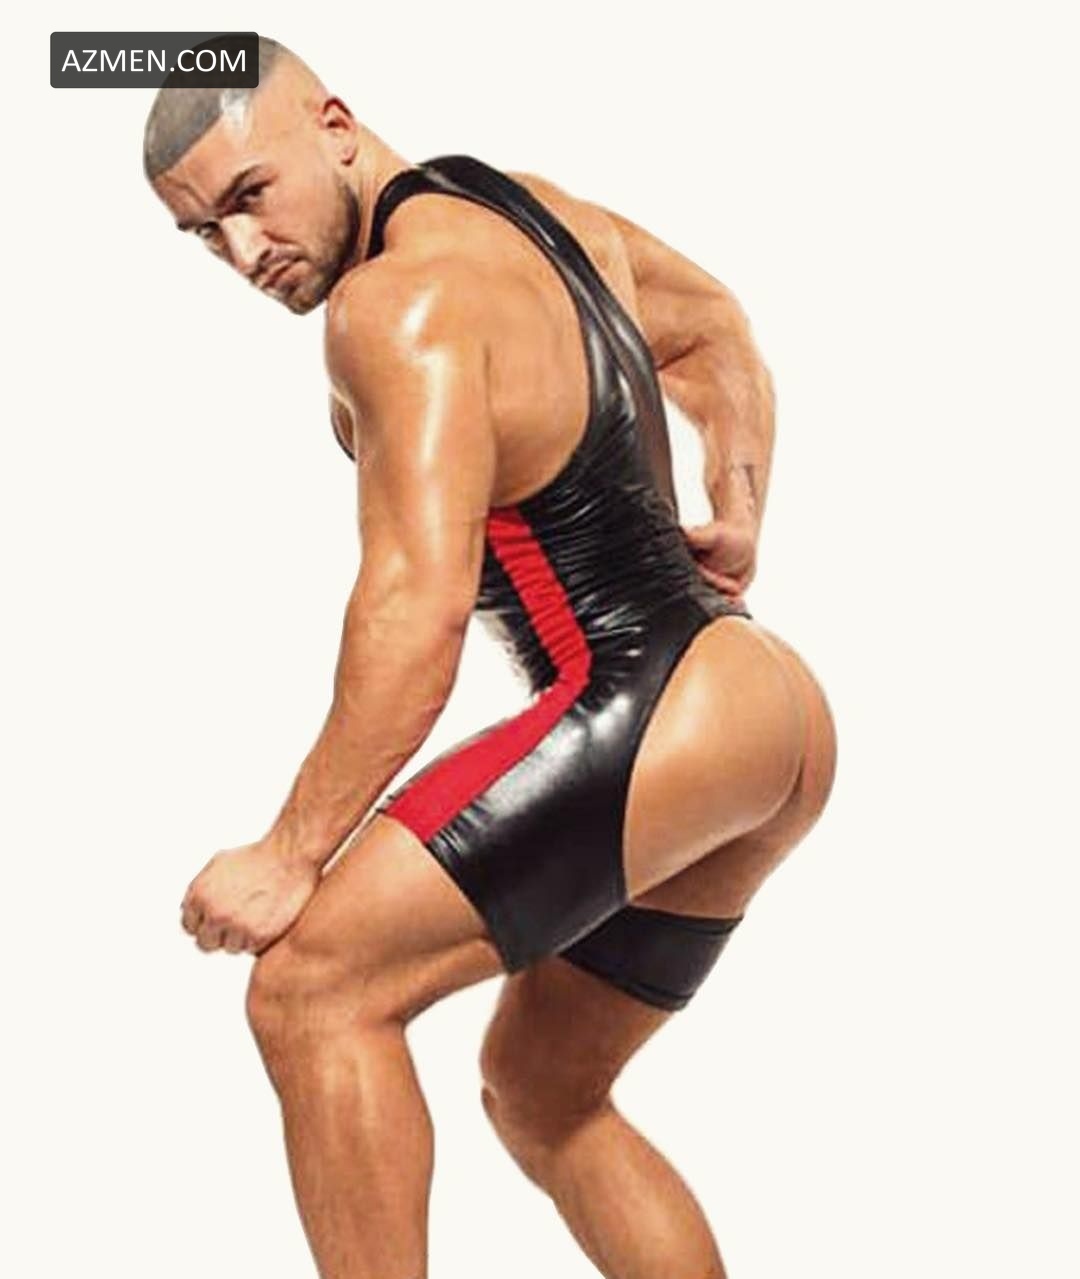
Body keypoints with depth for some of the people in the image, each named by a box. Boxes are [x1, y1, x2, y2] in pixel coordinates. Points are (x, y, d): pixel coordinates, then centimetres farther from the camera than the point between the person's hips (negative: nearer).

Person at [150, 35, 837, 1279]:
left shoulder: (401, 299, -13)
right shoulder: (531, 206, 15)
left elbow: (419, 603, -22)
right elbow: (714, 326, 32)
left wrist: (291, 853, -19)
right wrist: (737, 520, 24)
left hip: (652, 711, -10)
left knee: (313, 992, -16)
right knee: (540, 1092, 21)